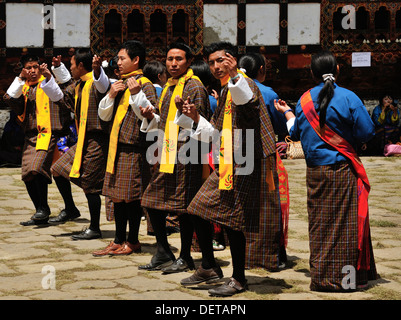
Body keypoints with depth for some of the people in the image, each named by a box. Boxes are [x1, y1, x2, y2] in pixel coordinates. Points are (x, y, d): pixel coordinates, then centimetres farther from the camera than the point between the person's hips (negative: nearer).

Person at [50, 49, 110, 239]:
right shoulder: (77, 85, 15)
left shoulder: (95, 83, -14)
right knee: (58, 170, 13)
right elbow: (64, 93, 37)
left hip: (96, 141, -9)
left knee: (89, 184, -4)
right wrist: (58, 68, 38)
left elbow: (103, 86, -39)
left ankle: (95, 229, 7)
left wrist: (97, 69, -58)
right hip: (82, 140, 9)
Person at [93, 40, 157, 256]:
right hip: (117, 147, 8)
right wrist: (111, 96, 0)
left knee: (131, 197, -3)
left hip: (134, 149, -8)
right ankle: (119, 241, 18)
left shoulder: (145, 85, -7)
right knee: (117, 196, 11)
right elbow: (104, 115, 16)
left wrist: (136, 94, -25)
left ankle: (133, 241, 6)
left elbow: (150, 116, -17)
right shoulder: (121, 84, 18)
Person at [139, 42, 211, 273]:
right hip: (165, 154, 9)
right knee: (154, 202, 9)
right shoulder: (169, 87, 19)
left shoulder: (194, 86, -7)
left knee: (183, 206, -3)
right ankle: (164, 256, 19)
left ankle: (185, 258, 8)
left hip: (185, 154, -9)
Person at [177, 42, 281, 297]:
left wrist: (234, 75, -52)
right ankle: (209, 268, 22)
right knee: (199, 210, 9)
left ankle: (239, 279, 8)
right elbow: (214, 132, 22)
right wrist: (195, 118, 7)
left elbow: (248, 101, -37)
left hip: (246, 164, -9)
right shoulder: (225, 92, 18)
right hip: (228, 164, 9)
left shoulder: (245, 83, -10)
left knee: (233, 222, -6)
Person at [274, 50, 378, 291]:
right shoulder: (348, 98, -10)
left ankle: (321, 275, 16)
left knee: (320, 223, 11)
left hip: (315, 171, 4)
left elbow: (296, 133, 13)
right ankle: (345, 277, 5)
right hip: (342, 170, -4)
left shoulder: (304, 100, 2)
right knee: (345, 224, 2)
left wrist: (287, 112, 31)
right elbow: (367, 132, -10)